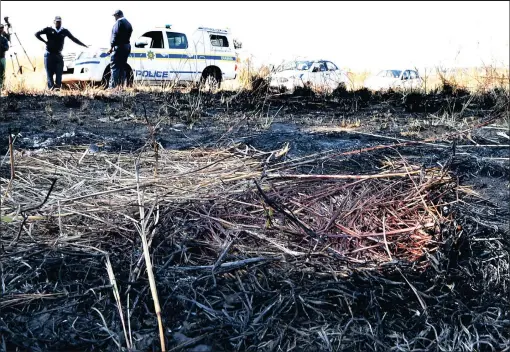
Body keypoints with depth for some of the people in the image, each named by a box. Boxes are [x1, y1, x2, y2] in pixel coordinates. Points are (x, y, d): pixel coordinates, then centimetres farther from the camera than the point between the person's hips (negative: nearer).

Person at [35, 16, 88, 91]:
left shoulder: (64, 31, 6)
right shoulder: (49, 30, 0)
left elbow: (74, 39, 13)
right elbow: (37, 34, 7)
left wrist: (84, 45, 14)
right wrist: (44, 41, -3)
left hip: (58, 55, 2)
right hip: (49, 55, -2)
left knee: (59, 73, -7)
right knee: (49, 73, -2)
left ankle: (57, 88, -5)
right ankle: (51, 89, -2)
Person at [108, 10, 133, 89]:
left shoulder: (119, 22, -8)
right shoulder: (128, 23, 20)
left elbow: (115, 35, -15)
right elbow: (128, 35, 15)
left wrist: (111, 46, -14)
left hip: (119, 47, -9)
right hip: (127, 47, 9)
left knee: (114, 67, -10)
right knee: (123, 67, 10)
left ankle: (113, 86, -15)